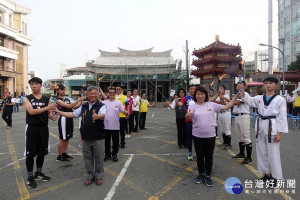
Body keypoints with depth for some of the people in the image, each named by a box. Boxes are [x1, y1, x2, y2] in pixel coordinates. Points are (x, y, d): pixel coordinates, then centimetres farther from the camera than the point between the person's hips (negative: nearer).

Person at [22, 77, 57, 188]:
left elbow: (49, 114, 7)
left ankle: (38, 173, 30)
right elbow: (31, 111, -17)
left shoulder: (47, 99, 5)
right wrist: (47, 107, -25)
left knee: (42, 152, 13)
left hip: (43, 128, 3)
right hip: (31, 128, -3)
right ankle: (30, 177, 18)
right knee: (30, 153, 3)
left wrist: (53, 116, -17)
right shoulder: (26, 98, -2)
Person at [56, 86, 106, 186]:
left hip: (98, 139, -4)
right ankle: (90, 176, 32)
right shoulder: (83, 106, 9)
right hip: (85, 138, 5)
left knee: (98, 158, 7)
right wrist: (59, 112, 10)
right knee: (87, 158, 15)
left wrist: (97, 116, -51)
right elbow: (73, 114, 16)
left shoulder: (101, 106, -8)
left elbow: (102, 115, -28)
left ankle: (99, 176, 26)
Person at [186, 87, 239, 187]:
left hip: (210, 135, 1)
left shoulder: (212, 105, 2)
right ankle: (201, 174, 33)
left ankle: (208, 176, 28)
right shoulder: (192, 107, -2)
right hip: (197, 136, 0)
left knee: (209, 156, 11)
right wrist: (188, 115, -44)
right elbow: (188, 116, -21)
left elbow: (226, 107, 2)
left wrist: (235, 98, -6)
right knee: (199, 156, 13)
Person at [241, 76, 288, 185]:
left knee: (273, 153, 2)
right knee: (262, 152, 13)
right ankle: (266, 173, 30)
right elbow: (248, 100, -6)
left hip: (272, 128, -4)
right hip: (260, 126, 5)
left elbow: (282, 117, -7)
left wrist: (279, 133, -11)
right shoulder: (259, 98, 8)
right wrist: (242, 91, -26)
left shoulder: (280, 99, -4)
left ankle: (274, 176, 20)